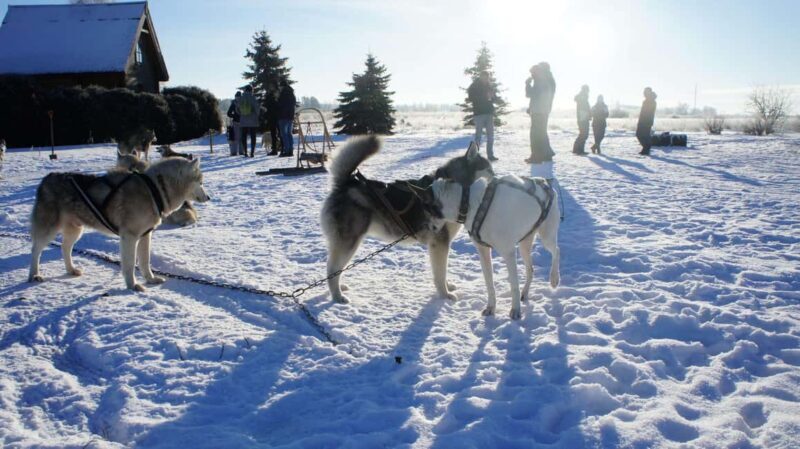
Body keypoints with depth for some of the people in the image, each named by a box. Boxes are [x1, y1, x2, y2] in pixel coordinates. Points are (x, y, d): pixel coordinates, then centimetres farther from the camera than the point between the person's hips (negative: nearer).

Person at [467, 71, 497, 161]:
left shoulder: (489, 86, 15)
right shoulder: (474, 87, 0)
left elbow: (493, 99, 19)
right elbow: (471, 98, -11)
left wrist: (490, 97, -5)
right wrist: (485, 97, -15)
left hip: (489, 113, 5)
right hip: (479, 113, -5)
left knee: (490, 135, 4)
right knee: (478, 134, -4)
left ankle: (490, 155, 9)